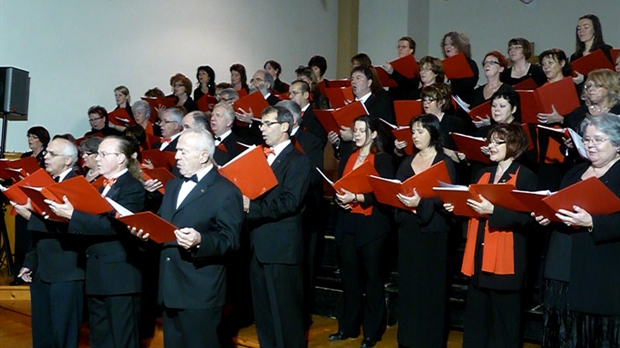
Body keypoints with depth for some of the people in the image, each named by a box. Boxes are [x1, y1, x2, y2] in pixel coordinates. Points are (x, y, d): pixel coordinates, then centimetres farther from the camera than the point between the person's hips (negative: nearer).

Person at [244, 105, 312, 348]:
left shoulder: (297, 161, -10)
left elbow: (289, 202, -21)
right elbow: (254, 191, 15)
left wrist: (251, 207, -25)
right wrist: (242, 199, -6)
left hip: (282, 246, -8)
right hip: (259, 243, 8)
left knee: (285, 310, 3)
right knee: (263, 309, 18)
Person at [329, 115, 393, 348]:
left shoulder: (382, 160, -4)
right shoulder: (348, 157, 14)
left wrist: (356, 197, -21)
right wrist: (339, 198, -3)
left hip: (371, 224, -5)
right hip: (347, 222, 5)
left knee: (372, 278, 3)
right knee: (349, 276, 10)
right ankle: (348, 327, 22)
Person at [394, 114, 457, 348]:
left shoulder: (445, 163, -4)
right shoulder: (407, 162, 14)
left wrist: (421, 202, -26)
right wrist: (398, 197, -12)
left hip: (433, 231, -5)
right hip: (407, 228, 5)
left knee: (431, 286, 0)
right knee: (408, 284, 9)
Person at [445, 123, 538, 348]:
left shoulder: (527, 177, -6)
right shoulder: (483, 174, 15)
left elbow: (527, 218, -17)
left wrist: (493, 210, -26)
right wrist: (457, 207, 1)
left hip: (506, 259, -6)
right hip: (479, 256, 7)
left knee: (504, 320, 4)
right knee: (475, 317, 14)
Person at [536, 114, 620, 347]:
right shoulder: (575, 172, 19)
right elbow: (558, 206, 21)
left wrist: (591, 222, -28)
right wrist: (547, 216, 0)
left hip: (600, 276, -6)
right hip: (563, 270, 6)